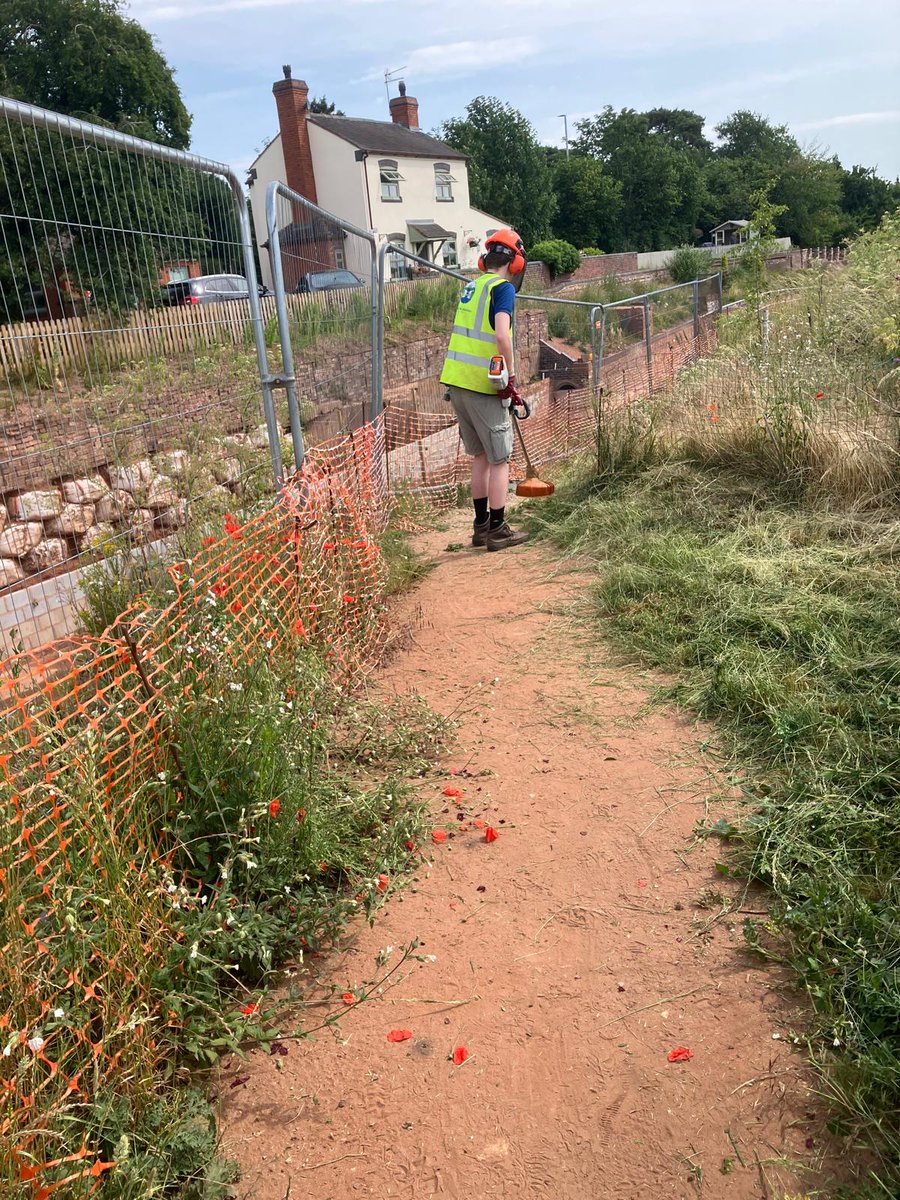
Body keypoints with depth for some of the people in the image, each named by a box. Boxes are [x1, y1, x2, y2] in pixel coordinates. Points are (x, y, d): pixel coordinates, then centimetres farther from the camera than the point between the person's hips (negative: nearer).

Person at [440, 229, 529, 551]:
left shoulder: (473, 286, 16)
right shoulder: (503, 288, -8)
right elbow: (502, 335, -23)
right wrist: (511, 377, -14)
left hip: (456, 383, 8)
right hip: (483, 387, -8)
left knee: (481, 456, 17)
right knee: (499, 460, 3)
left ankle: (481, 526, 23)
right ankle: (497, 531, 7)